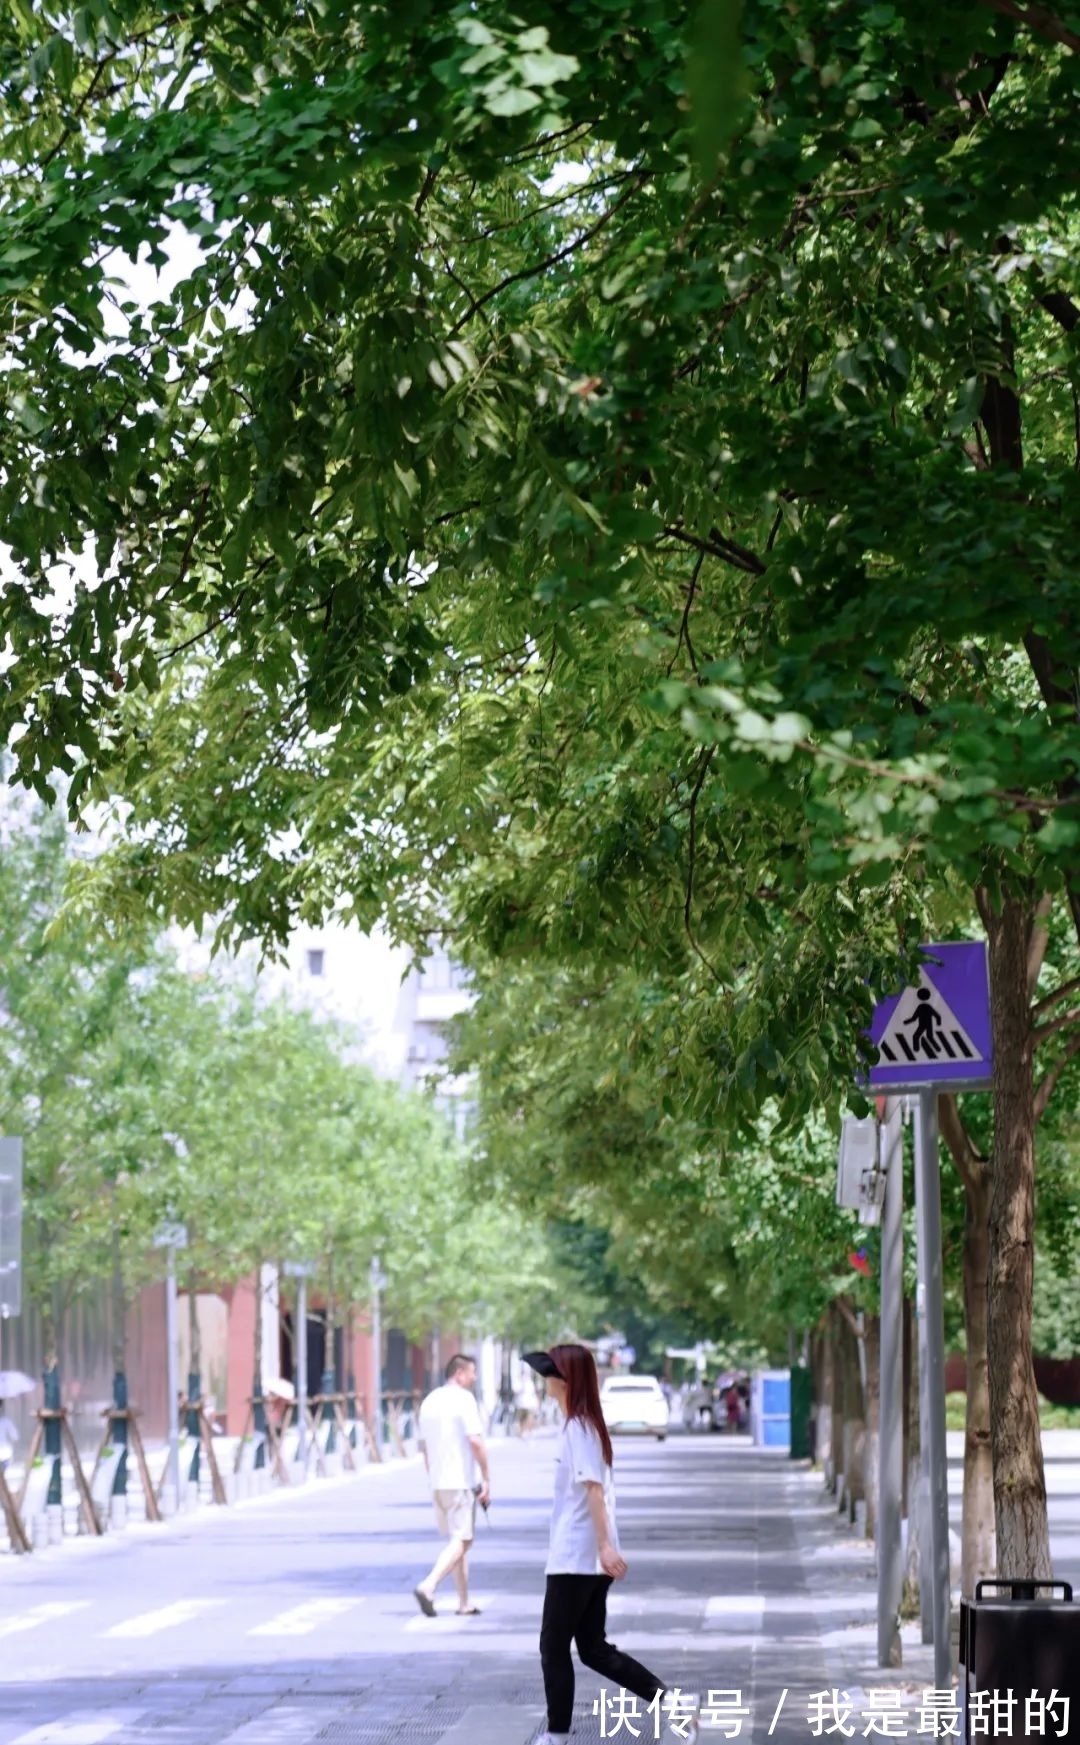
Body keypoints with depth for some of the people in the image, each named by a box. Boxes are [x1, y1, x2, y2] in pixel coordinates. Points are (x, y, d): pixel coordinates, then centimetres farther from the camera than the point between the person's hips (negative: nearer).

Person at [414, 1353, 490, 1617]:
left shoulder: (429, 1401, 15)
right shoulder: (464, 1399, -8)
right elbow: (475, 1441, -16)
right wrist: (487, 1478, -11)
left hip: (437, 1483, 8)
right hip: (460, 1481, -8)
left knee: (459, 1540, 15)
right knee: (460, 1541, -8)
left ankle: (464, 1603, 16)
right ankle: (428, 1586, -26)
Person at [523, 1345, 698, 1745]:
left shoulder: (577, 1428, -15)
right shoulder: (589, 1424, 13)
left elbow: (594, 1487, -23)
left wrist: (605, 1545, -29)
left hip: (575, 1559, -9)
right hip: (590, 1559, 9)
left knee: (554, 1648, 1)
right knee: (594, 1648, 12)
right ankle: (673, 1702, 5)